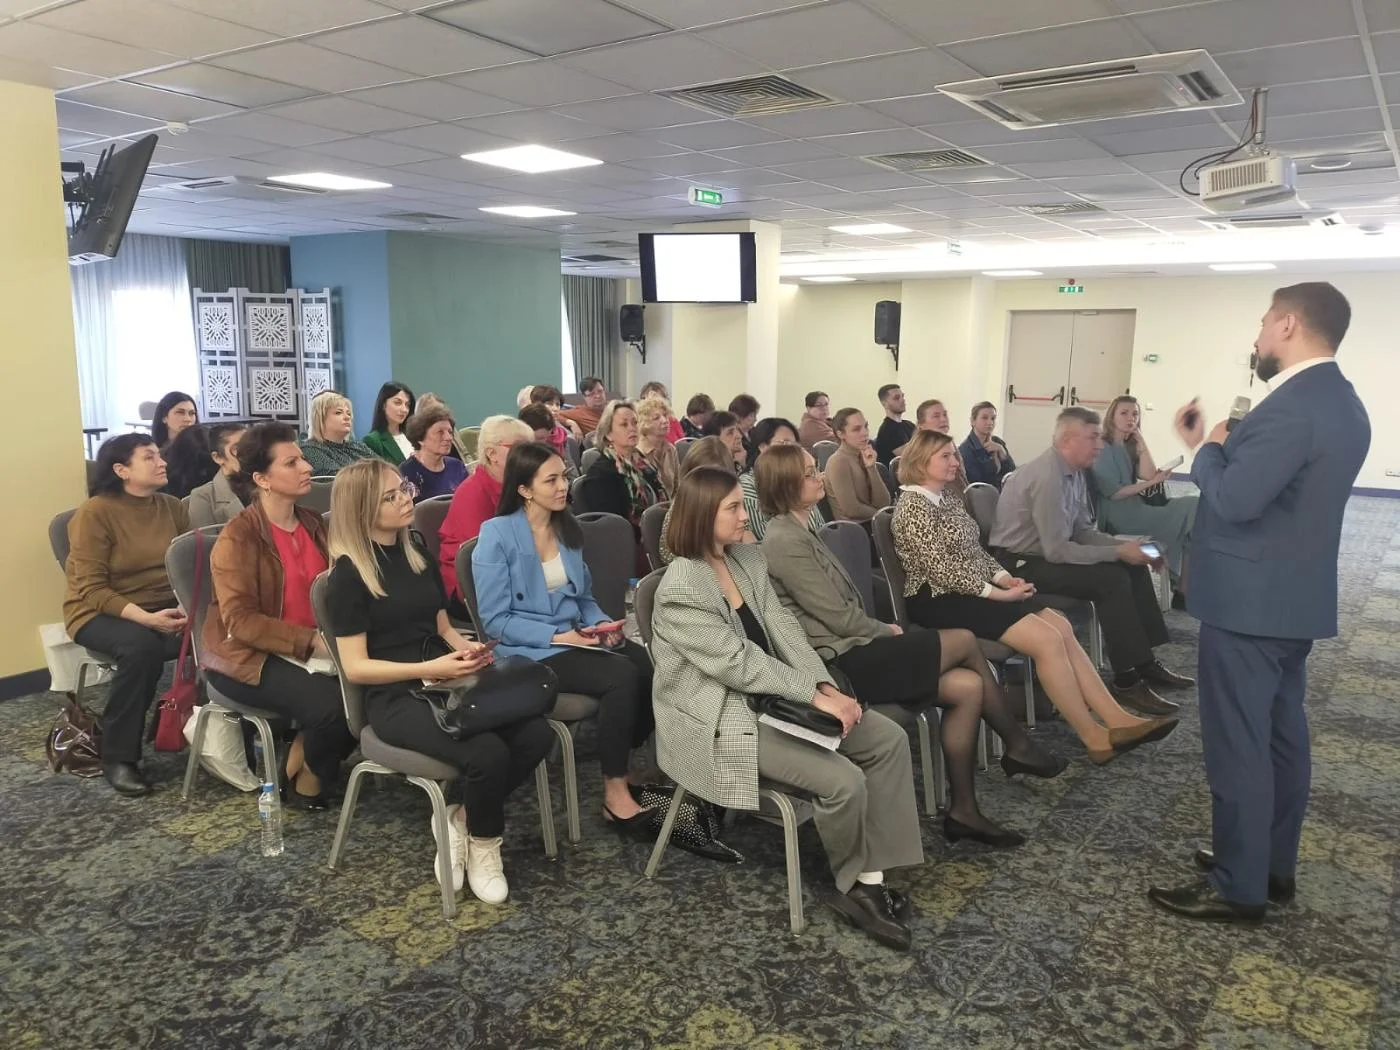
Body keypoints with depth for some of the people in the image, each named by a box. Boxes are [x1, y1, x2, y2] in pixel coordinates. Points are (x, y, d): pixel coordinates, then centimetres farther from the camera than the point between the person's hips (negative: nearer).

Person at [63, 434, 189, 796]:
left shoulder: (172, 507, 5)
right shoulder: (94, 513, -11)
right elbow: (91, 590, -16)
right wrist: (145, 617, -29)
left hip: (166, 607, 4)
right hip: (100, 613, -4)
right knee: (142, 645, -37)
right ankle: (118, 757, -20)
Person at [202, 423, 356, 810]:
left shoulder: (313, 523, 7)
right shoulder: (237, 537, -14)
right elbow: (241, 622, -20)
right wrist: (311, 642, -27)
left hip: (312, 650, 7)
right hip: (248, 656, -6)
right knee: (332, 704, -28)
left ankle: (305, 761, 3)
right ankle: (306, 780, 3)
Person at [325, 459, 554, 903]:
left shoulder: (417, 553, 13)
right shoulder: (349, 574, -7)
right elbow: (355, 667, -10)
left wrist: (466, 647, -3)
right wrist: (427, 669, -21)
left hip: (446, 683, 7)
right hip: (394, 696, -6)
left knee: (537, 735, -18)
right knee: (487, 753, -30)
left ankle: (460, 816, 1)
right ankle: (482, 845, -1)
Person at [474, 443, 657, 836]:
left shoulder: (567, 529, 10)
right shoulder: (497, 535, -10)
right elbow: (496, 620, -13)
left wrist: (602, 623, -4)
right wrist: (556, 637, -20)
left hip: (574, 637, 6)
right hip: (528, 651, -6)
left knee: (649, 666, -21)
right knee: (622, 676, -29)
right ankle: (614, 795, -15)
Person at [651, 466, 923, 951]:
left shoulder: (749, 557, 7)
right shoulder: (680, 589, -20)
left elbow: (783, 628, 3)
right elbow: (738, 663, -21)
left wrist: (825, 683, -10)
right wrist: (813, 694, -20)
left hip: (773, 697, 9)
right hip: (721, 718, -9)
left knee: (889, 740, -3)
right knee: (843, 781, -22)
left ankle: (873, 874, 0)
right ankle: (853, 885, 6)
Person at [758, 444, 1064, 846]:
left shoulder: (797, 532, 14)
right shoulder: (785, 542, -16)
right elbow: (839, 618, -15)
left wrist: (882, 632, 3)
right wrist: (887, 631, 1)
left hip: (852, 650, 9)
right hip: (840, 662, -9)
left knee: (967, 686, -5)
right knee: (963, 641, -7)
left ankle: (963, 810, 2)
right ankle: (1018, 746, 13)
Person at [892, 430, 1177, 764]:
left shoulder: (947, 496, 15)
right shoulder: (913, 506, -14)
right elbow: (941, 569, -20)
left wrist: (1004, 577, 0)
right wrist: (998, 593, -18)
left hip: (973, 590, 9)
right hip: (941, 600, -9)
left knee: (1061, 627, -7)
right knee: (1047, 639, -19)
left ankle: (1115, 719, -7)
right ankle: (1095, 738, -9)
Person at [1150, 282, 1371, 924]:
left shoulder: (1290, 407, -23)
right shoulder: (1343, 404, 11)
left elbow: (1234, 500, -26)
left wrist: (1208, 451, -9)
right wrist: (1214, 449, 10)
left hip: (1250, 601, -10)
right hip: (1295, 598, 10)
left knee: (1238, 745, -1)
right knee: (1282, 737, 17)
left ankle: (1237, 887, 9)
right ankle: (1274, 867, 30)